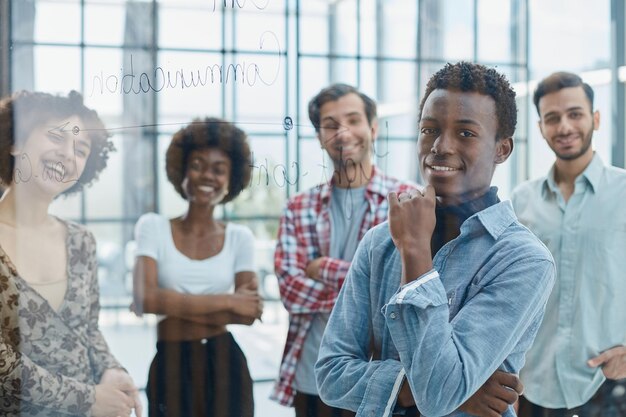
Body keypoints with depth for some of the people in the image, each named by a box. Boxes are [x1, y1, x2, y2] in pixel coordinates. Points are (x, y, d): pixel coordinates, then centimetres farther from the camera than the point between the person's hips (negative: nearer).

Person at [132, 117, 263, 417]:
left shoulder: (239, 237, 3)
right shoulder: (153, 227, -1)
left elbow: (249, 311, -5)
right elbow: (145, 299, -15)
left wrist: (175, 304, -13)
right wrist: (226, 302, -15)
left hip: (225, 364, 1)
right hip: (170, 366, -1)